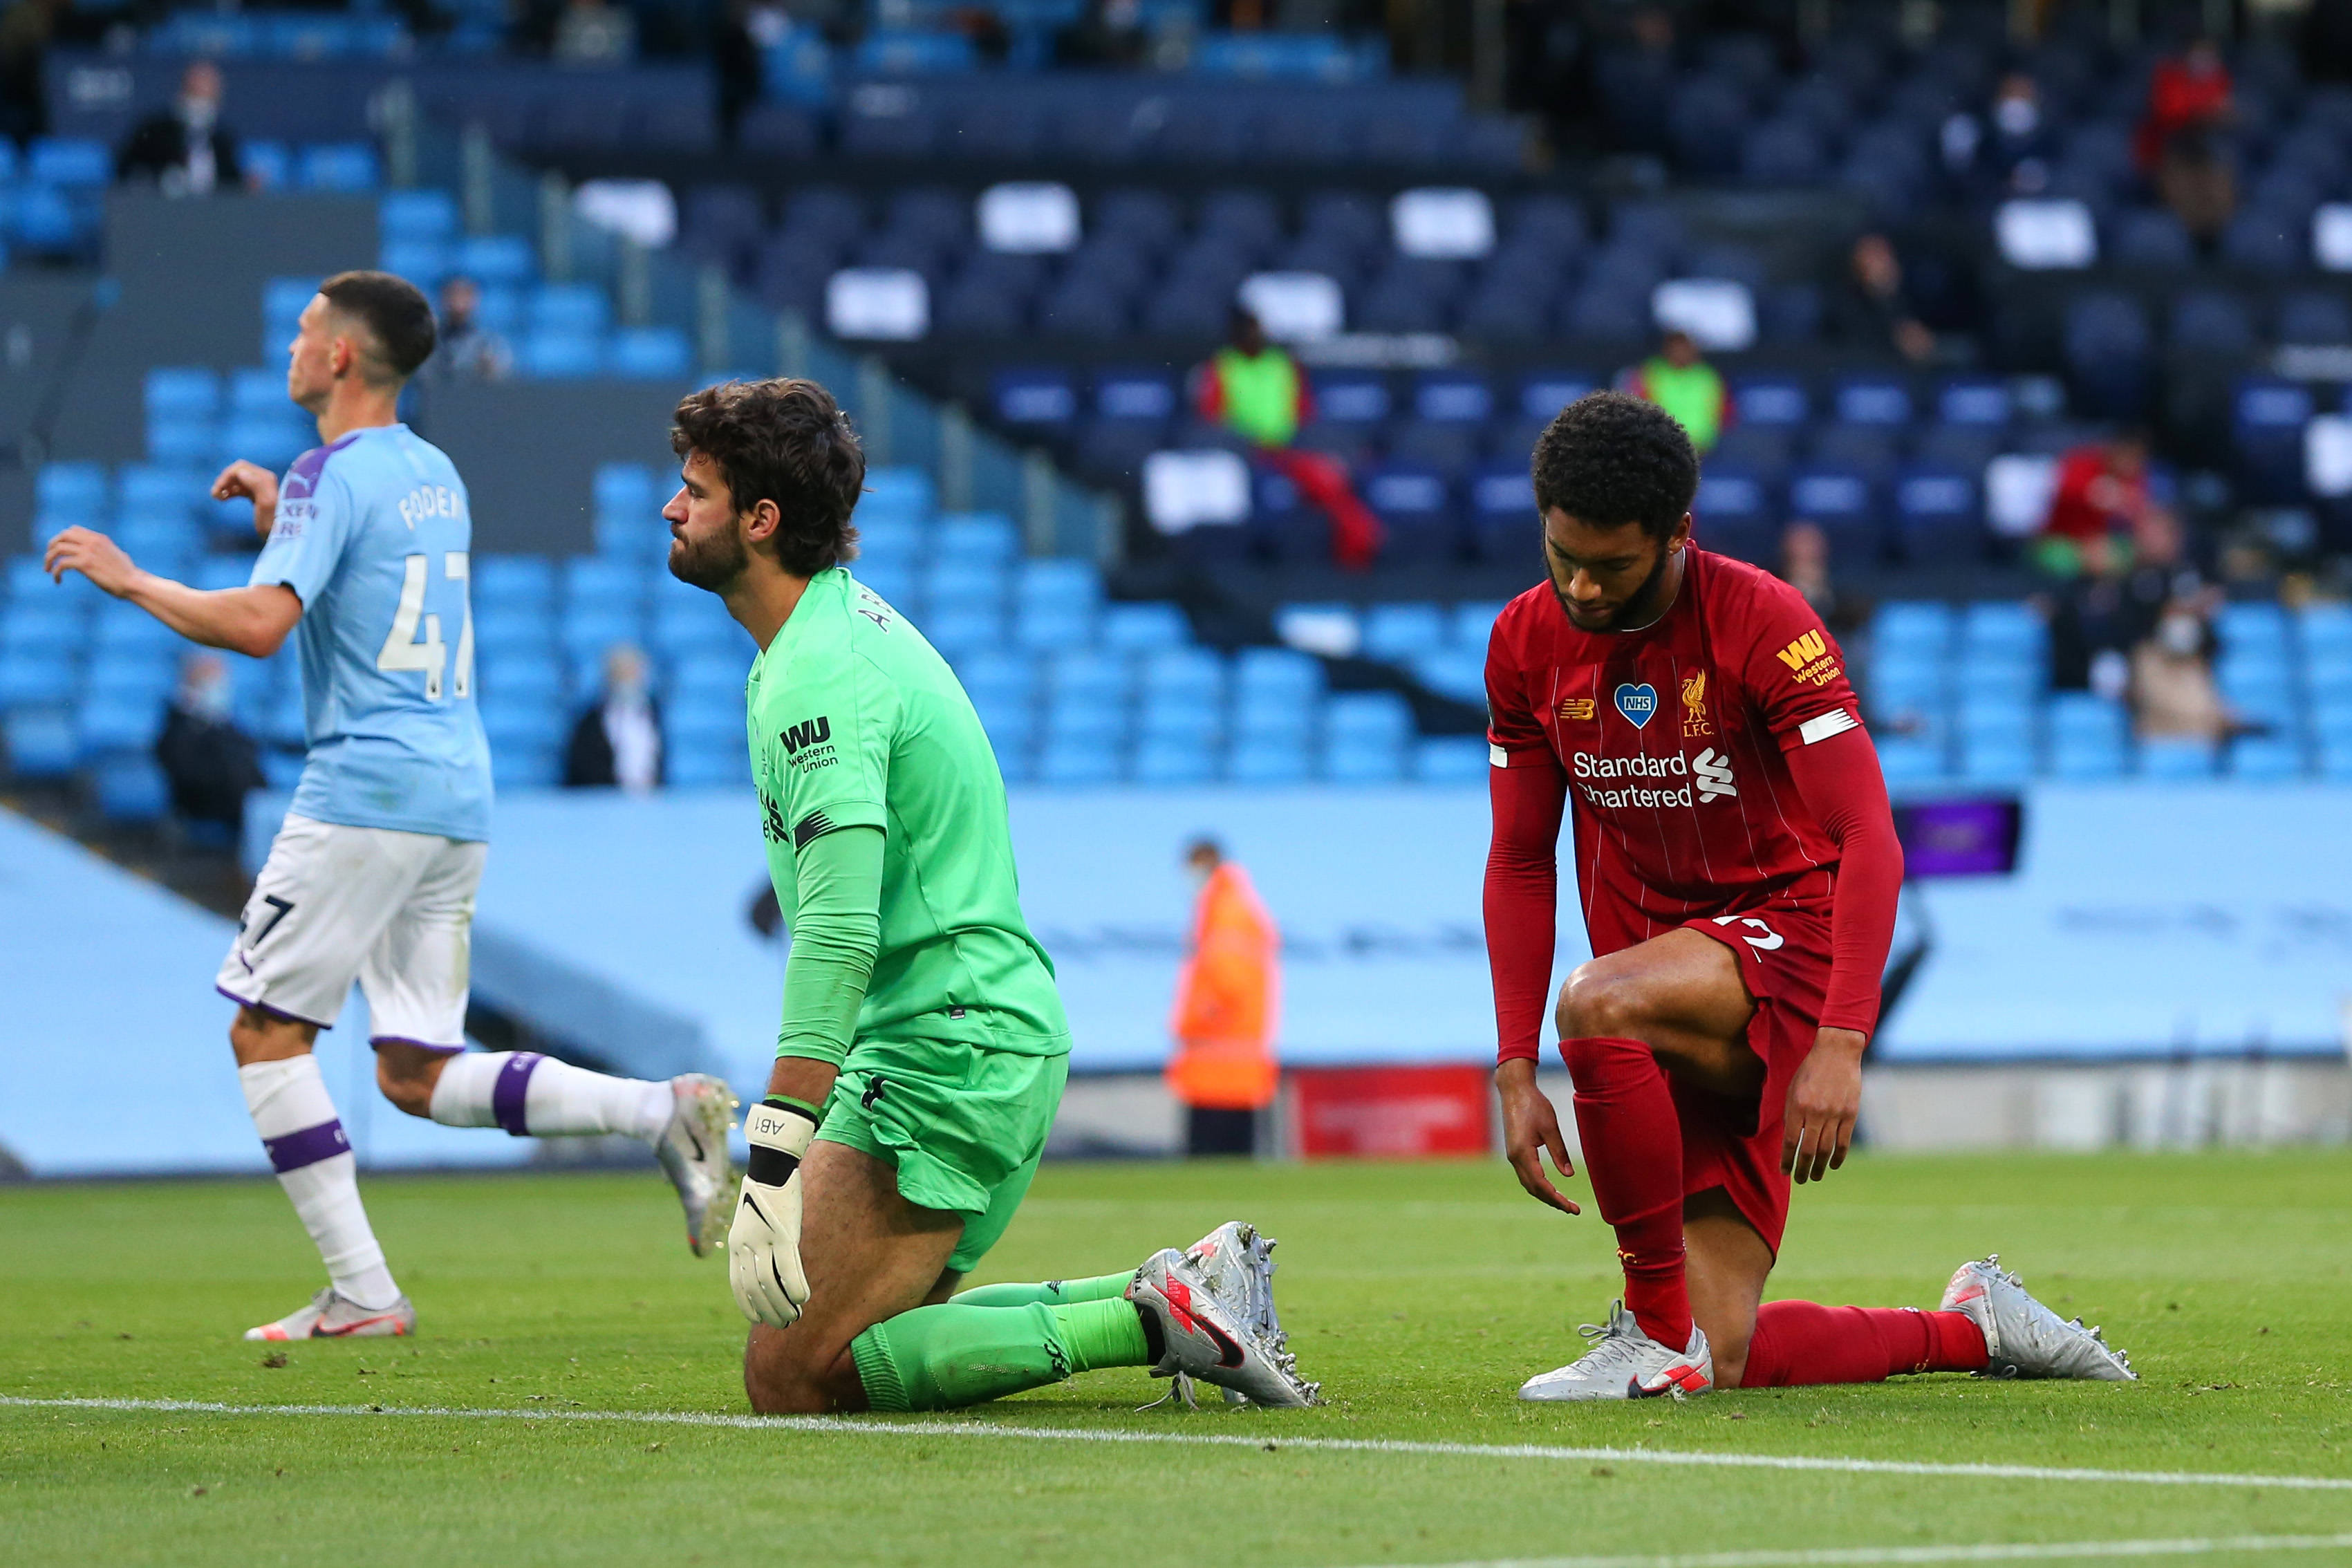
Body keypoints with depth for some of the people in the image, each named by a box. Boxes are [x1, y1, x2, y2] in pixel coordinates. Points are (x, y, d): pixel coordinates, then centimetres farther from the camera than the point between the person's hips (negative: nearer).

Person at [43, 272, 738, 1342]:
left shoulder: (330, 476, -8)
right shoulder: (436, 474, 19)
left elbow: (259, 624, -21)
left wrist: (129, 578, -9)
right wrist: (281, 519, 30)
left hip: (364, 792, -8)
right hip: (458, 799, 8)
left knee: (267, 1031, 1)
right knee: (417, 1075, 8)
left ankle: (360, 1291, -6)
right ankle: (661, 1109, -9)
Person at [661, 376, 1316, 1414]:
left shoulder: (819, 675, -18)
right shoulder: (851, 614, 14)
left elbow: (839, 923, -29)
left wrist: (778, 1151, -33)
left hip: (945, 1061, -10)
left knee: (791, 1375, -12)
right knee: (876, 1334, 17)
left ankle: (1150, 1322, -13)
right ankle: (1177, 1293, 10)